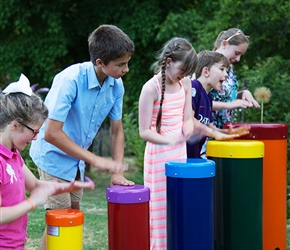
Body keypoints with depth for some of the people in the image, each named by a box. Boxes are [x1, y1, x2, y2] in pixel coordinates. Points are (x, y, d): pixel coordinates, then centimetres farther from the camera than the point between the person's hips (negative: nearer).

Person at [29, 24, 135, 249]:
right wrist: (95, 160, -31)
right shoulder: (70, 80, -30)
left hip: (77, 159, 7)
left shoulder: (116, 85, -11)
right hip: (55, 156, -7)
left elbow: (117, 130, 1)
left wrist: (118, 172, -8)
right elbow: (51, 133, -32)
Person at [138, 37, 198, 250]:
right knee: (162, 208, -3)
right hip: (159, 156, -6)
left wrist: (187, 128, -9)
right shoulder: (151, 88, -15)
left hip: (181, 154, 6)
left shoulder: (185, 84, 3)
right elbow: (144, 132, -15)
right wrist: (171, 140, -23)